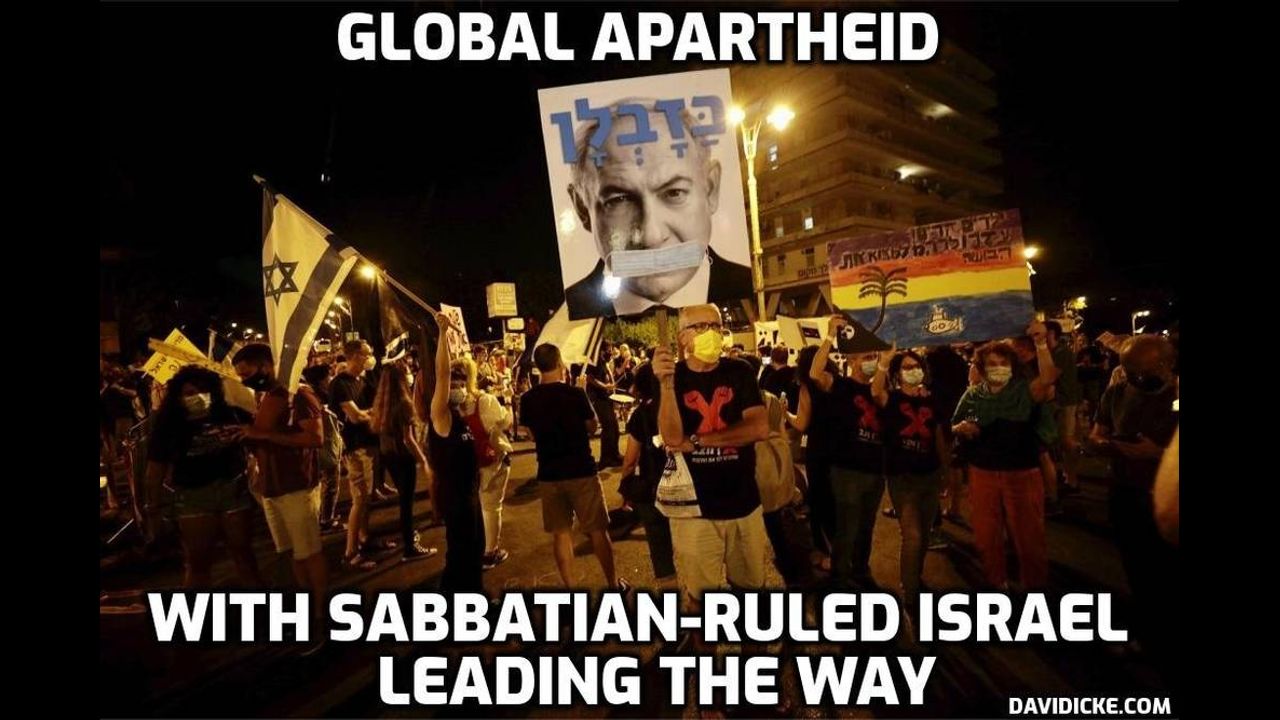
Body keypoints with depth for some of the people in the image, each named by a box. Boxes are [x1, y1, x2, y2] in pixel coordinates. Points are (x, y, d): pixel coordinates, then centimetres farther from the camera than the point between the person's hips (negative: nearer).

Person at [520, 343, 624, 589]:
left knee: (560, 532, 13)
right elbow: (592, 428, -2)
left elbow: (533, 434, 9)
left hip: (548, 473, 3)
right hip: (581, 469, -3)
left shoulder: (528, 400, -5)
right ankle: (613, 583, 21)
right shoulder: (575, 393, -14)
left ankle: (570, 586, 20)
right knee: (597, 530, 10)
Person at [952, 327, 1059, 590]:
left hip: (1022, 473, -2)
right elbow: (953, 427, 9)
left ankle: (1035, 585, 31)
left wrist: (1040, 343, -33)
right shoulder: (972, 395, 3)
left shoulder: (1024, 389, -3)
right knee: (986, 536, 14)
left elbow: (1048, 378, -24)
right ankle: (996, 583, 35)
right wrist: (960, 428, -14)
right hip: (982, 474, 2)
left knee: (1028, 536, 10)